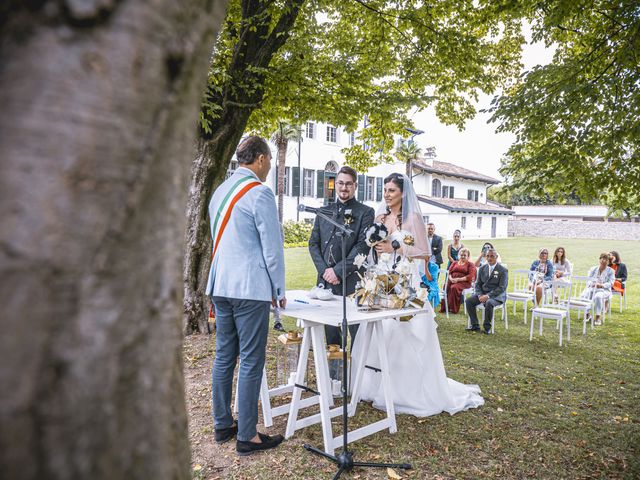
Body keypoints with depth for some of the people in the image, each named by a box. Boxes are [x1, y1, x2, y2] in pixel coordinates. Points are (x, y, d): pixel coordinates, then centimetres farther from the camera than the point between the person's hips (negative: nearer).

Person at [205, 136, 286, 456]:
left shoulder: (220, 191, 14)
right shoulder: (259, 193, -12)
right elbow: (272, 246, -12)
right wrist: (279, 290, -1)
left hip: (220, 285, 9)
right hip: (250, 287, -8)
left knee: (223, 356, 14)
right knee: (250, 362, 0)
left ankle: (223, 425, 26)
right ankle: (247, 436, 9)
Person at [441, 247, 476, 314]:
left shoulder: (470, 264, 11)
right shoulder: (455, 263, 27)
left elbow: (470, 276, -3)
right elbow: (449, 272, 18)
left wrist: (458, 279, -13)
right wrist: (451, 278, -6)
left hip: (464, 282, -4)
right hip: (452, 280, 4)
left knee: (454, 287, -36)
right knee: (446, 287, -30)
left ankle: (454, 309, -26)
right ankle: (444, 308, -28)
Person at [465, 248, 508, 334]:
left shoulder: (503, 270, -6)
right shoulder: (482, 268, 10)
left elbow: (502, 288, -13)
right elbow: (477, 284, 10)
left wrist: (488, 296, -23)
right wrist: (480, 295, -10)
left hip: (497, 296, -5)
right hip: (482, 293, 5)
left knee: (489, 303, -36)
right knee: (469, 301, -18)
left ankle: (487, 327, -17)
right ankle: (475, 325, -7)